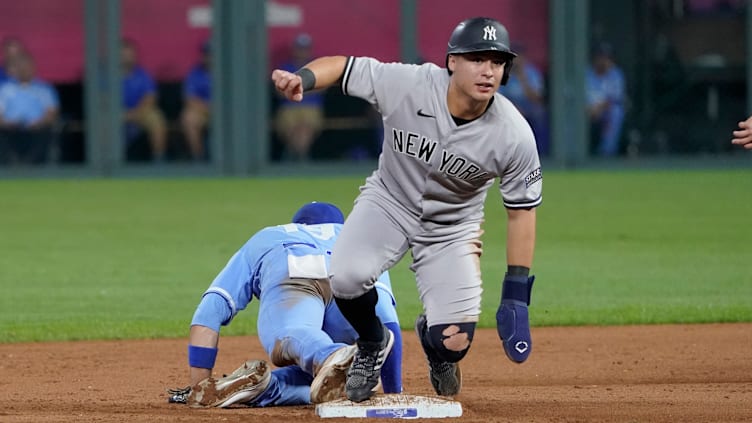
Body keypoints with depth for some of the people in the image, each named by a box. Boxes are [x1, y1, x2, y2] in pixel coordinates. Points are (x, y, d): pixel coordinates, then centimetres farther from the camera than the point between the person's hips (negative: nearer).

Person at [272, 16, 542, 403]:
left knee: (452, 345, -11)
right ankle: (372, 345, 7)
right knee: (346, 276, -29)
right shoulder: (405, 84, -27)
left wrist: (516, 299, -12)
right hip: (389, 202, 0)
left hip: (452, 227, 0)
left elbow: (521, 212, -13)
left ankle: (431, 334, 32)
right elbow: (342, 66, -14)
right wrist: (302, 78, -38)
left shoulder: (514, 135, -24)